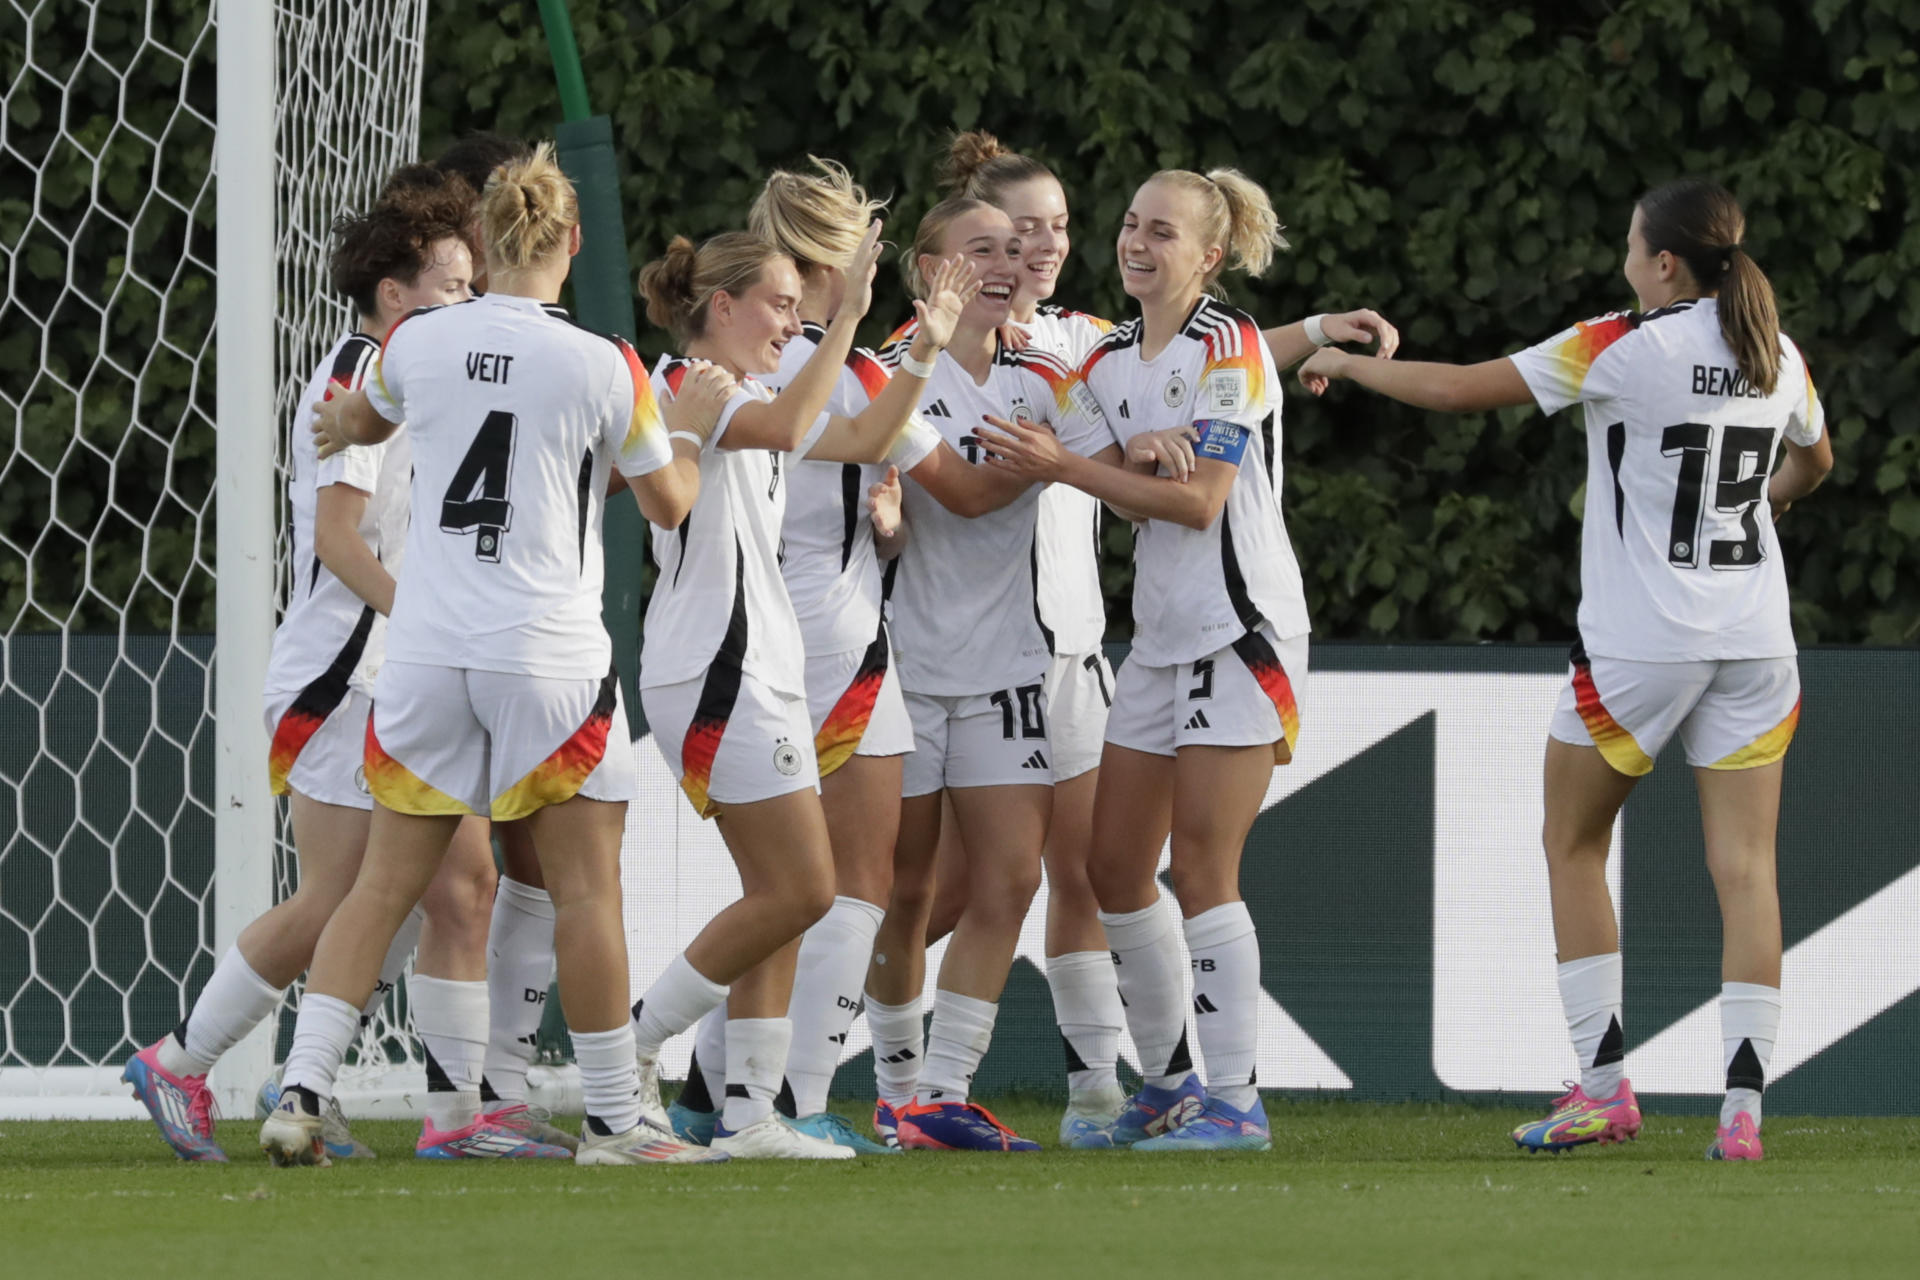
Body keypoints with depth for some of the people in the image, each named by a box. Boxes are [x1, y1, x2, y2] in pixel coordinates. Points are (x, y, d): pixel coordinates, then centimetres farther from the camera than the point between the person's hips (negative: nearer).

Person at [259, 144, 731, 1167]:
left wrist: (345, 424, 49)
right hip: (548, 659, -3)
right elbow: (669, 503, 7)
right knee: (586, 888, 5)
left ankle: (301, 1089, -1)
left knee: (386, 882, 8)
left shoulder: (416, 342, 1)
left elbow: (365, 418, 25)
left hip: (425, 652, 3)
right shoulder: (604, 367, -7)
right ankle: (612, 1119, 9)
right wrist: (688, 429, 27)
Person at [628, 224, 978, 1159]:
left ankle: (748, 1110, 5)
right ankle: (634, 1042, -4)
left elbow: (864, 440, 28)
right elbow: (784, 428, -29)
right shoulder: (681, 387, -10)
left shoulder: (748, 398, 20)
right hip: (713, 675, -10)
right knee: (799, 890, -12)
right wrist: (848, 318, -30)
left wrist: (927, 350, 16)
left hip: (761, 671, 10)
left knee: (781, 899, 6)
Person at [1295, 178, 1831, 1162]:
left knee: (1571, 848, 13)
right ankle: (1743, 1108, -7)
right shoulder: (1779, 357, 5)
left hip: (1639, 641, -4)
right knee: (1745, 867, 2)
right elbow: (1813, 462, 27)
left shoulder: (1622, 349, -11)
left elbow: (1456, 389, -9)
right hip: (1756, 640, 5)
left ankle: (1604, 1086, 8)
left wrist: (1345, 362, 7)